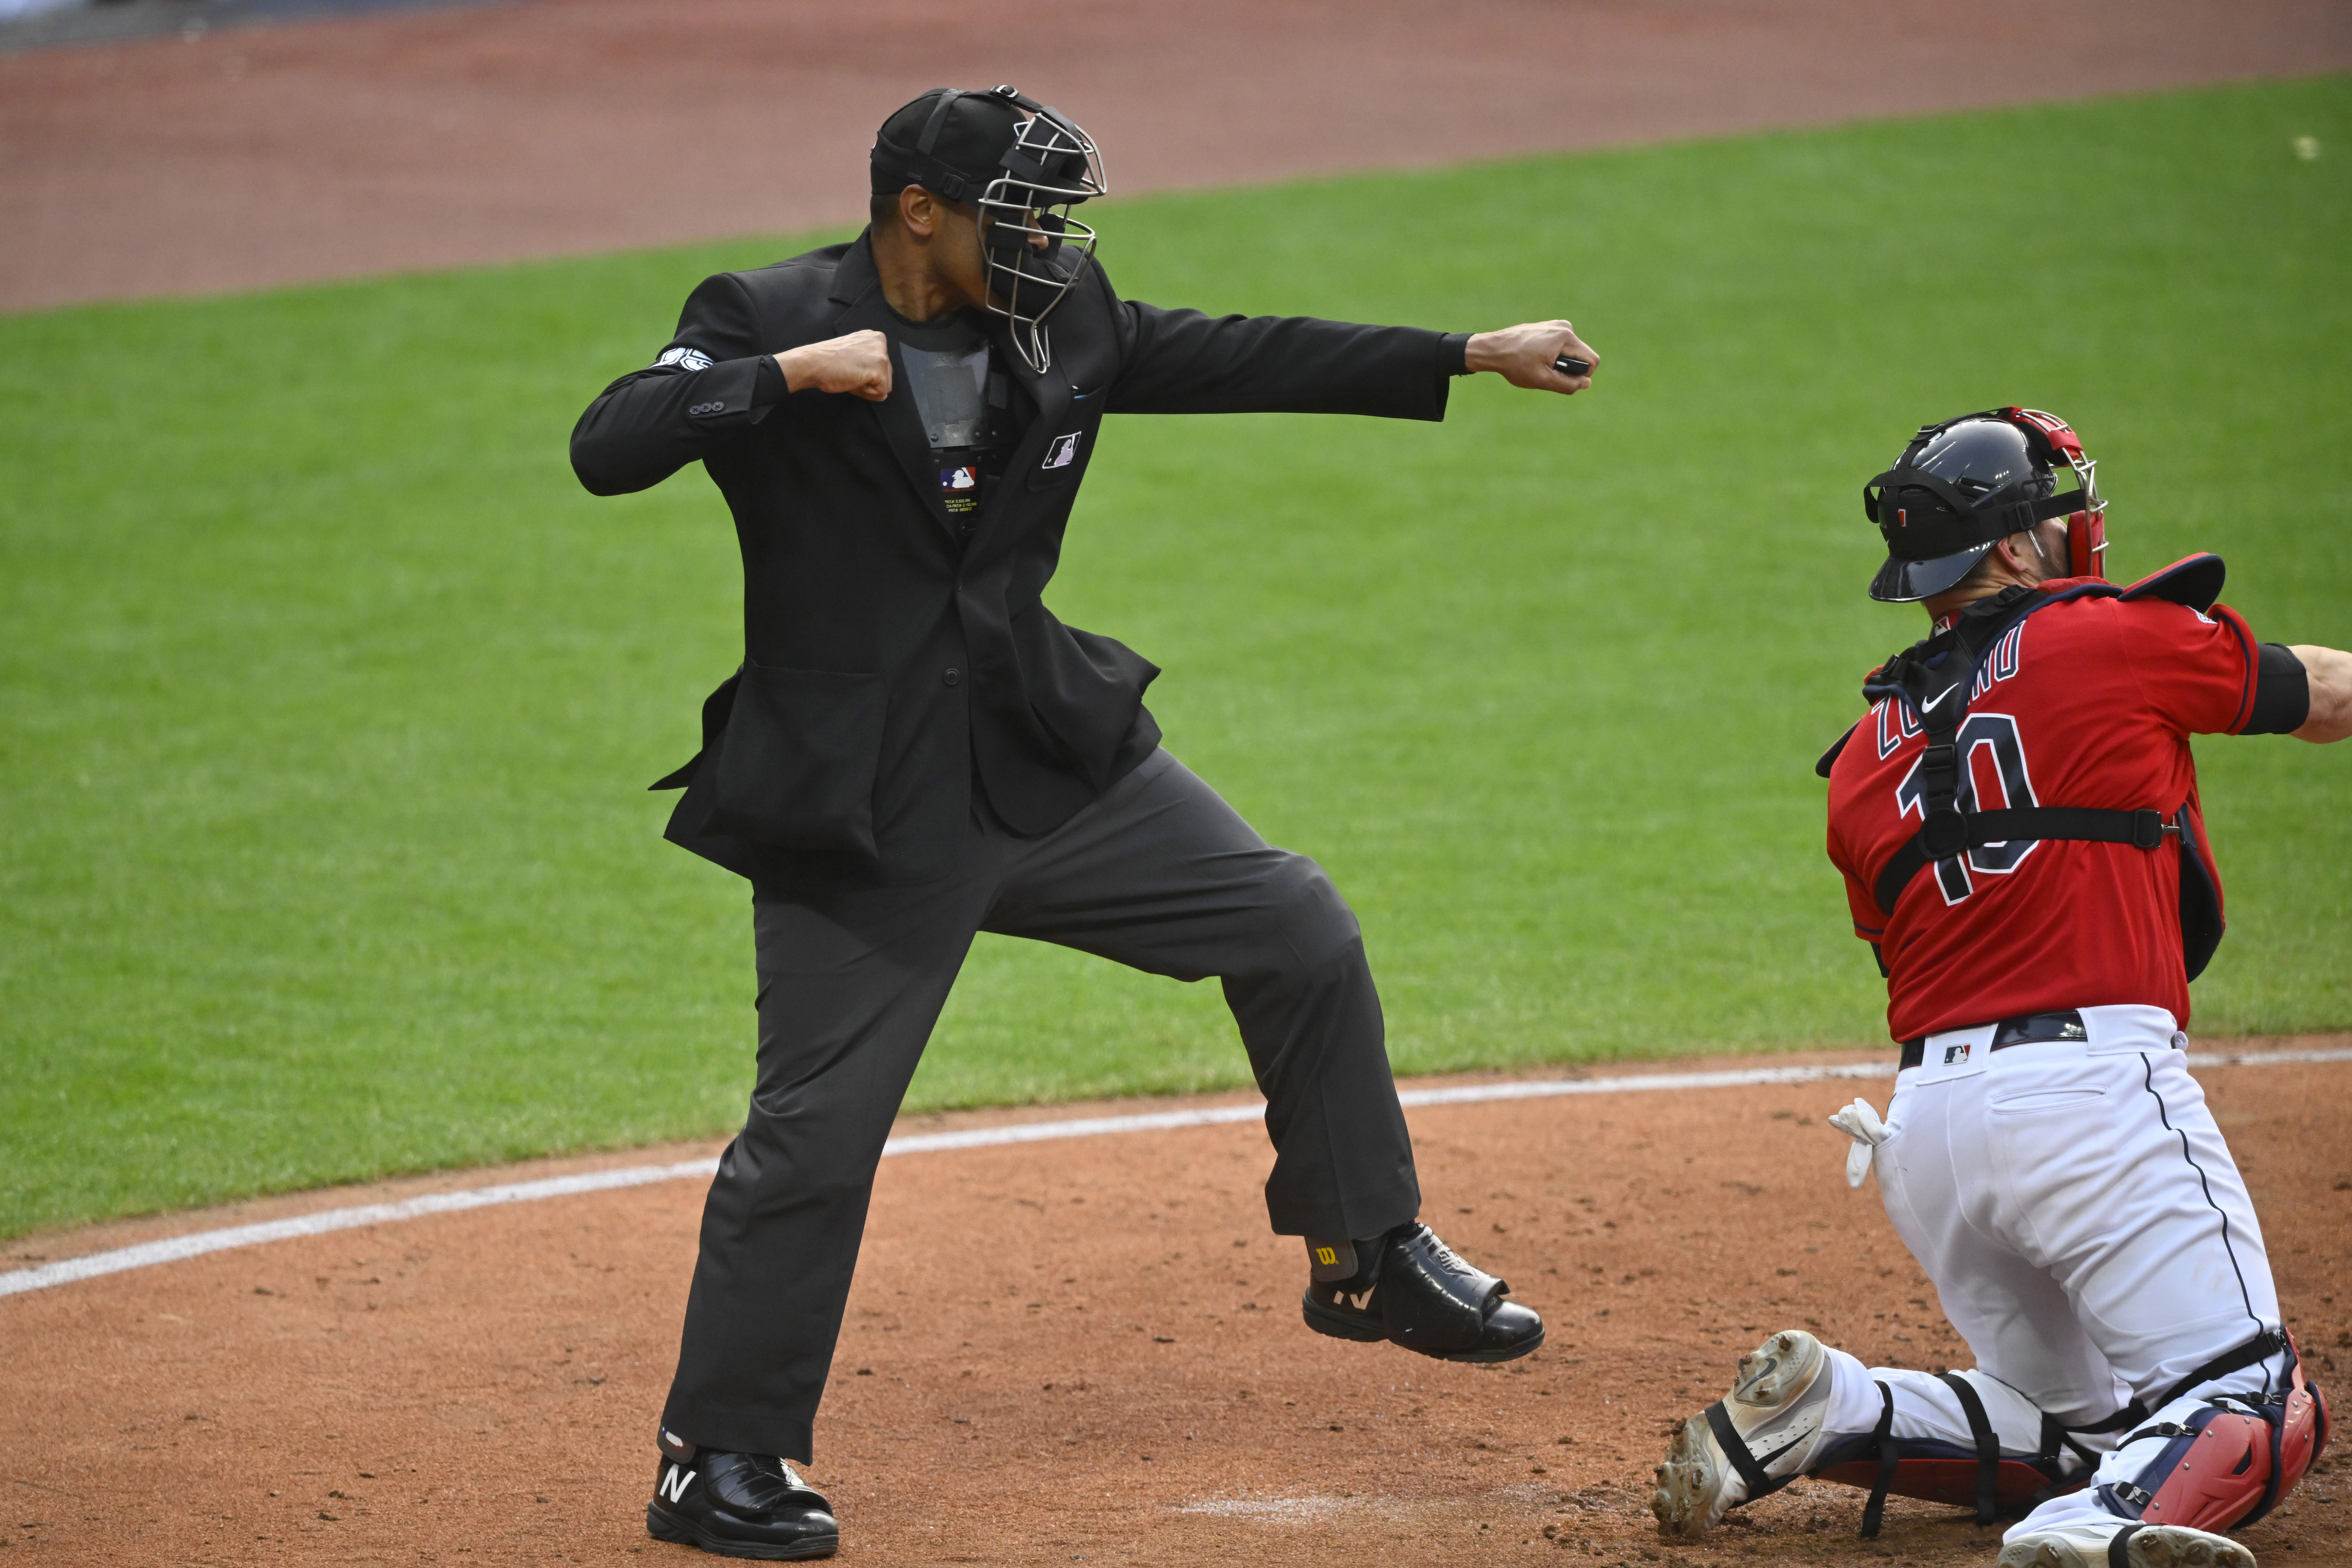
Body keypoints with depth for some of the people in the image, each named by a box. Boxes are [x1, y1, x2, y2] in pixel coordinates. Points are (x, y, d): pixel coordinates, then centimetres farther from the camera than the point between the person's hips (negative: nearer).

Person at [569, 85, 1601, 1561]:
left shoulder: (1064, 319, 2)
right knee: (813, 1136, -5)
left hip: (1055, 761, 6)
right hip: (859, 808, -6)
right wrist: (792, 373, -33)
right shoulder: (766, 321, -13)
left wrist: (1472, 356, 12)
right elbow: (609, 448, -25)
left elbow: (1243, 358, 11)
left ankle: (1369, 1258, 25)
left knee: (1300, 932, 8)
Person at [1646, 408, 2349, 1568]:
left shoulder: (1864, 761, 18)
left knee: (2078, 1425, 20)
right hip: (2095, 1081, -6)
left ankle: (1823, 1409, 0)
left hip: (1921, 1123, 6)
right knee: (2252, 1404, -6)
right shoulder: (2113, 637, 3)